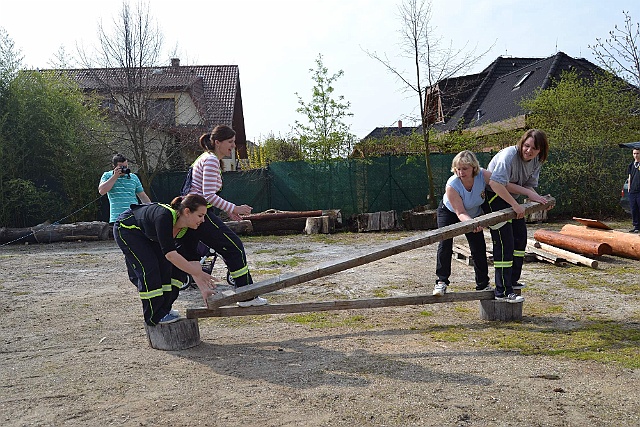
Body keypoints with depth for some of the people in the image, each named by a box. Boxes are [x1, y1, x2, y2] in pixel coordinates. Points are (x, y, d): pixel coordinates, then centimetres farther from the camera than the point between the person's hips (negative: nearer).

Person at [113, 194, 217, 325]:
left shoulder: (188, 228, -18)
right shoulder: (165, 217, -40)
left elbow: (191, 261, -13)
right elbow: (170, 254, -45)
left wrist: (204, 289, -16)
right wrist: (198, 272, -41)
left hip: (147, 234, 7)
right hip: (126, 229, -7)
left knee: (167, 265, -2)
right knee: (149, 268, -15)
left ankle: (164, 309, 13)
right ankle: (154, 317, -3)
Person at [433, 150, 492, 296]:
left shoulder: (483, 175, -32)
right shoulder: (452, 185, -38)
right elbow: (460, 213, -36)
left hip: (474, 214, 3)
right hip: (449, 212, -3)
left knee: (479, 248, 2)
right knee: (445, 244, -17)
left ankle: (483, 285, 16)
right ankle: (441, 281, -9)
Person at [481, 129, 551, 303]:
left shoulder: (536, 161, 0)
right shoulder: (509, 155, -27)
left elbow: (529, 185, 0)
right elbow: (496, 184, -38)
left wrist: (537, 198, -22)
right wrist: (516, 205, -35)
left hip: (510, 197, 10)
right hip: (493, 196, -9)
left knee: (520, 236, 16)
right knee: (504, 242, -15)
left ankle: (512, 280, 31)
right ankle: (503, 292, -11)